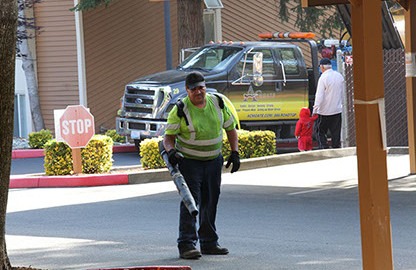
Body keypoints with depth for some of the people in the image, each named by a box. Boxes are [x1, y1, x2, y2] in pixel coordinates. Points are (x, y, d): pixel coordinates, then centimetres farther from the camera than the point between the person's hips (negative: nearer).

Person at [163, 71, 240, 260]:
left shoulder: (217, 103, -1)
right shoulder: (180, 110, -14)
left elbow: (230, 128, 10)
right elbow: (168, 136, -12)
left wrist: (234, 153, 1)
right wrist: (171, 151, -33)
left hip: (214, 161, 5)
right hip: (189, 161, -5)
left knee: (210, 202, 12)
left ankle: (209, 243, 22)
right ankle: (186, 245, -15)